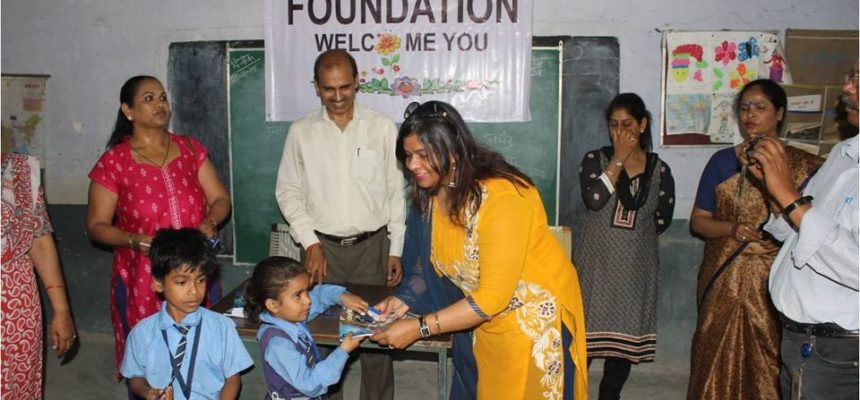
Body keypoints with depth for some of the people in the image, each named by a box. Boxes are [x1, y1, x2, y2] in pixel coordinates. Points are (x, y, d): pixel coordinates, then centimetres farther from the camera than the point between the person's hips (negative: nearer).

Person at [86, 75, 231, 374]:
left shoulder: (190, 149, 7)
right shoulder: (113, 162, -1)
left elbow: (220, 200, 8)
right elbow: (96, 226, 1)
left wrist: (209, 223, -14)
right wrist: (136, 240, -17)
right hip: (142, 282, -2)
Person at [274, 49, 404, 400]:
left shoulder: (382, 127, -1)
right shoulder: (301, 131, 2)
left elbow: (396, 191, 2)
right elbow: (288, 191, 5)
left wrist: (396, 250, 1)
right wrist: (310, 242, -4)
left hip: (372, 245, 0)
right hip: (322, 247, 1)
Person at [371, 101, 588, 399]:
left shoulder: (500, 196, -29)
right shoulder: (435, 193, -5)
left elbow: (493, 296, -28)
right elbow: (442, 266, 3)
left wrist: (419, 328, -27)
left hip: (537, 319, -6)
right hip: (486, 320, 6)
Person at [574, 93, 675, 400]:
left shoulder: (659, 170, 4)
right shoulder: (595, 159, 0)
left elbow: (662, 219, 6)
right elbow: (594, 199, -17)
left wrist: (633, 232, 2)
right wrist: (618, 159, -12)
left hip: (636, 267, 2)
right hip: (596, 263, -2)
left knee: (625, 336, 9)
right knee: (585, 334, -2)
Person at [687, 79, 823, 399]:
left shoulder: (803, 164, 2)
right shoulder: (722, 160, 6)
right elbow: (698, 221, 7)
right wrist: (732, 229, -12)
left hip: (775, 280, -1)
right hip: (724, 278, 2)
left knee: (770, 359, 0)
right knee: (718, 357, 4)